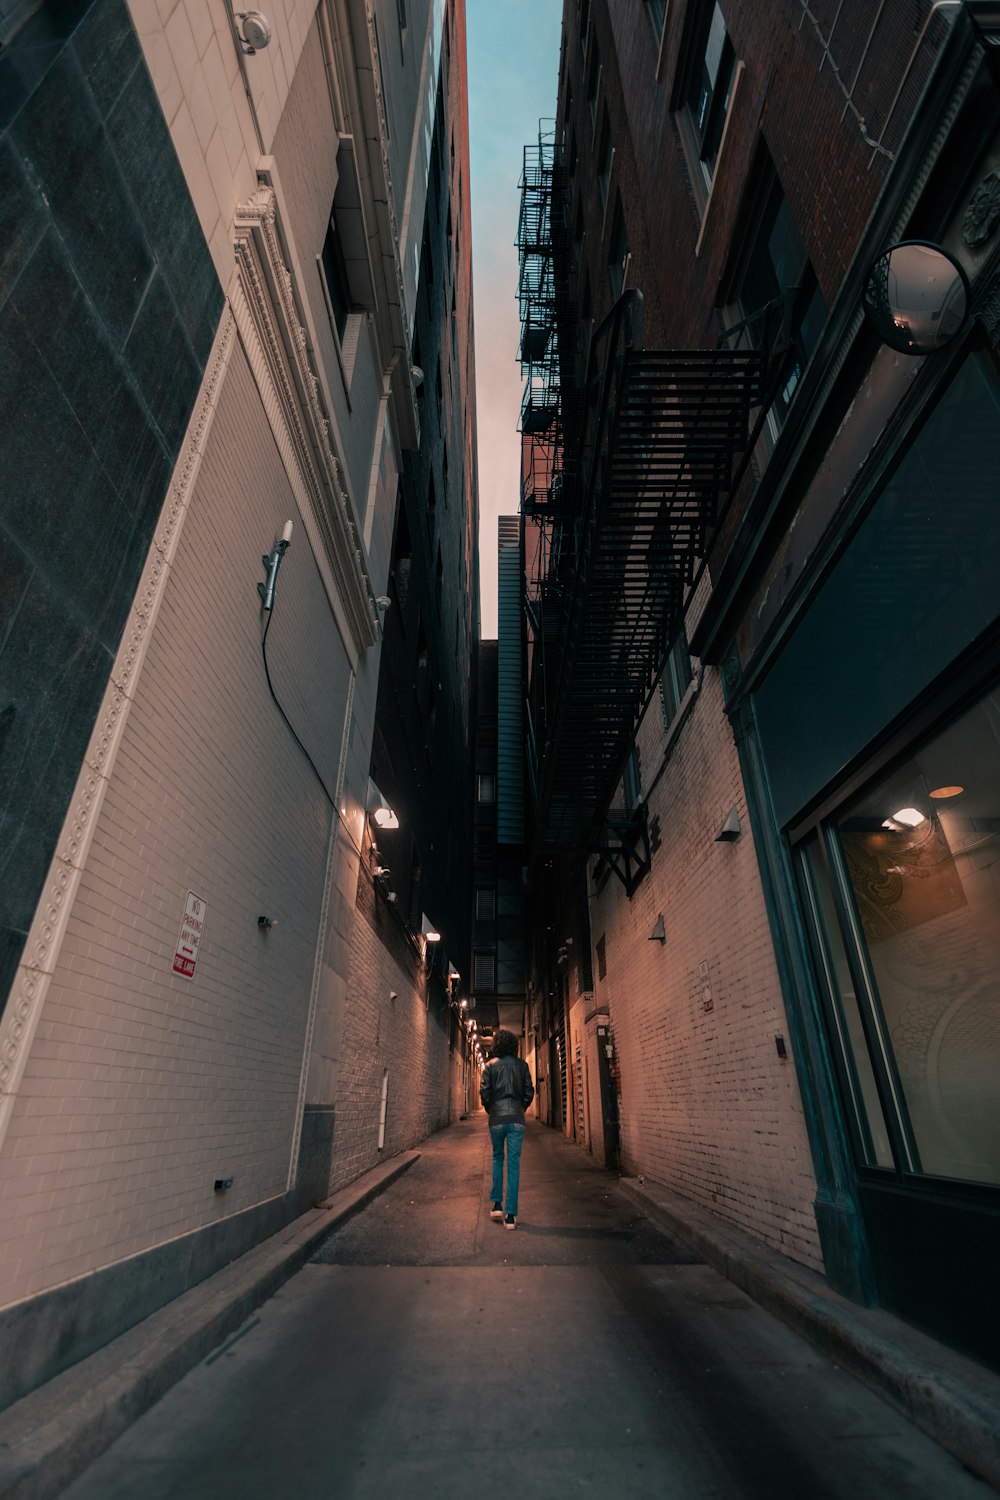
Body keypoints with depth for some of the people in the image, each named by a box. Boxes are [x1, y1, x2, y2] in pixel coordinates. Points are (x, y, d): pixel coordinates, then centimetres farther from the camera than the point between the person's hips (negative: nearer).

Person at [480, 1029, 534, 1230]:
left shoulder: (490, 1065, 0)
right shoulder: (522, 1065, 3)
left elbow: (484, 1092, -5)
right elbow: (529, 1092, 1)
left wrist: (490, 1110, 11)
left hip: (497, 1119, 0)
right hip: (517, 1119, 0)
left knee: (498, 1158, 20)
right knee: (514, 1163, 3)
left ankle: (497, 1204, 17)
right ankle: (511, 1215, 3)